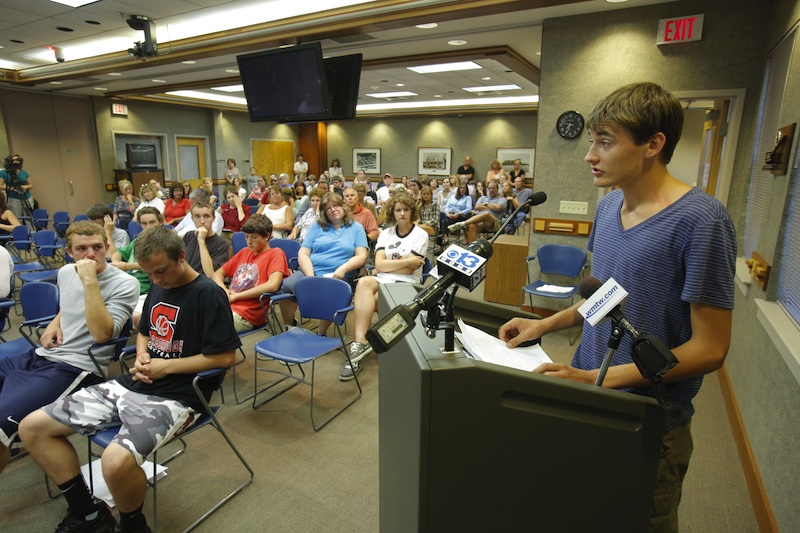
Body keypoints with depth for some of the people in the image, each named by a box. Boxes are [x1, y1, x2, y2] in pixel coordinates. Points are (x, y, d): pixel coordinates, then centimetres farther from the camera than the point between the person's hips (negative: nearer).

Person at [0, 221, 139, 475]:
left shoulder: (124, 284, -12)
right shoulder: (65, 272, 11)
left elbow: (101, 333, -23)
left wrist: (90, 281, -25)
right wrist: (53, 324, 9)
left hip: (75, 368, -8)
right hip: (40, 355, 8)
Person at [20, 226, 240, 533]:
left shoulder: (207, 294, -14)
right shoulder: (158, 288, 11)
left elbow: (225, 356, -18)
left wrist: (166, 365, -13)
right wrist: (142, 356, 3)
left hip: (175, 396, -8)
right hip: (132, 385, 9)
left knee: (116, 460, -33)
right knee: (32, 427, 6)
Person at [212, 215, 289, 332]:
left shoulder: (275, 253, 2)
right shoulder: (244, 252, 23)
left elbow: (272, 285, -15)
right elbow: (218, 273, 27)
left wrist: (236, 296, -9)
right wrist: (223, 289, 3)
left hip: (245, 315, -6)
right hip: (225, 305, 7)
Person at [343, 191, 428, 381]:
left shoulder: (420, 234, 4)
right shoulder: (386, 233, 16)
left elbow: (409, 270, -6)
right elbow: (379, 265, 0)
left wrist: (386, 265, -1)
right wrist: (406, 261, -8)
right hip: (381, 279, 4)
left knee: (363, 300, -29)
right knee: (363, 283, -33)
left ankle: (359, 343, -18)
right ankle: (360, 342, -36)